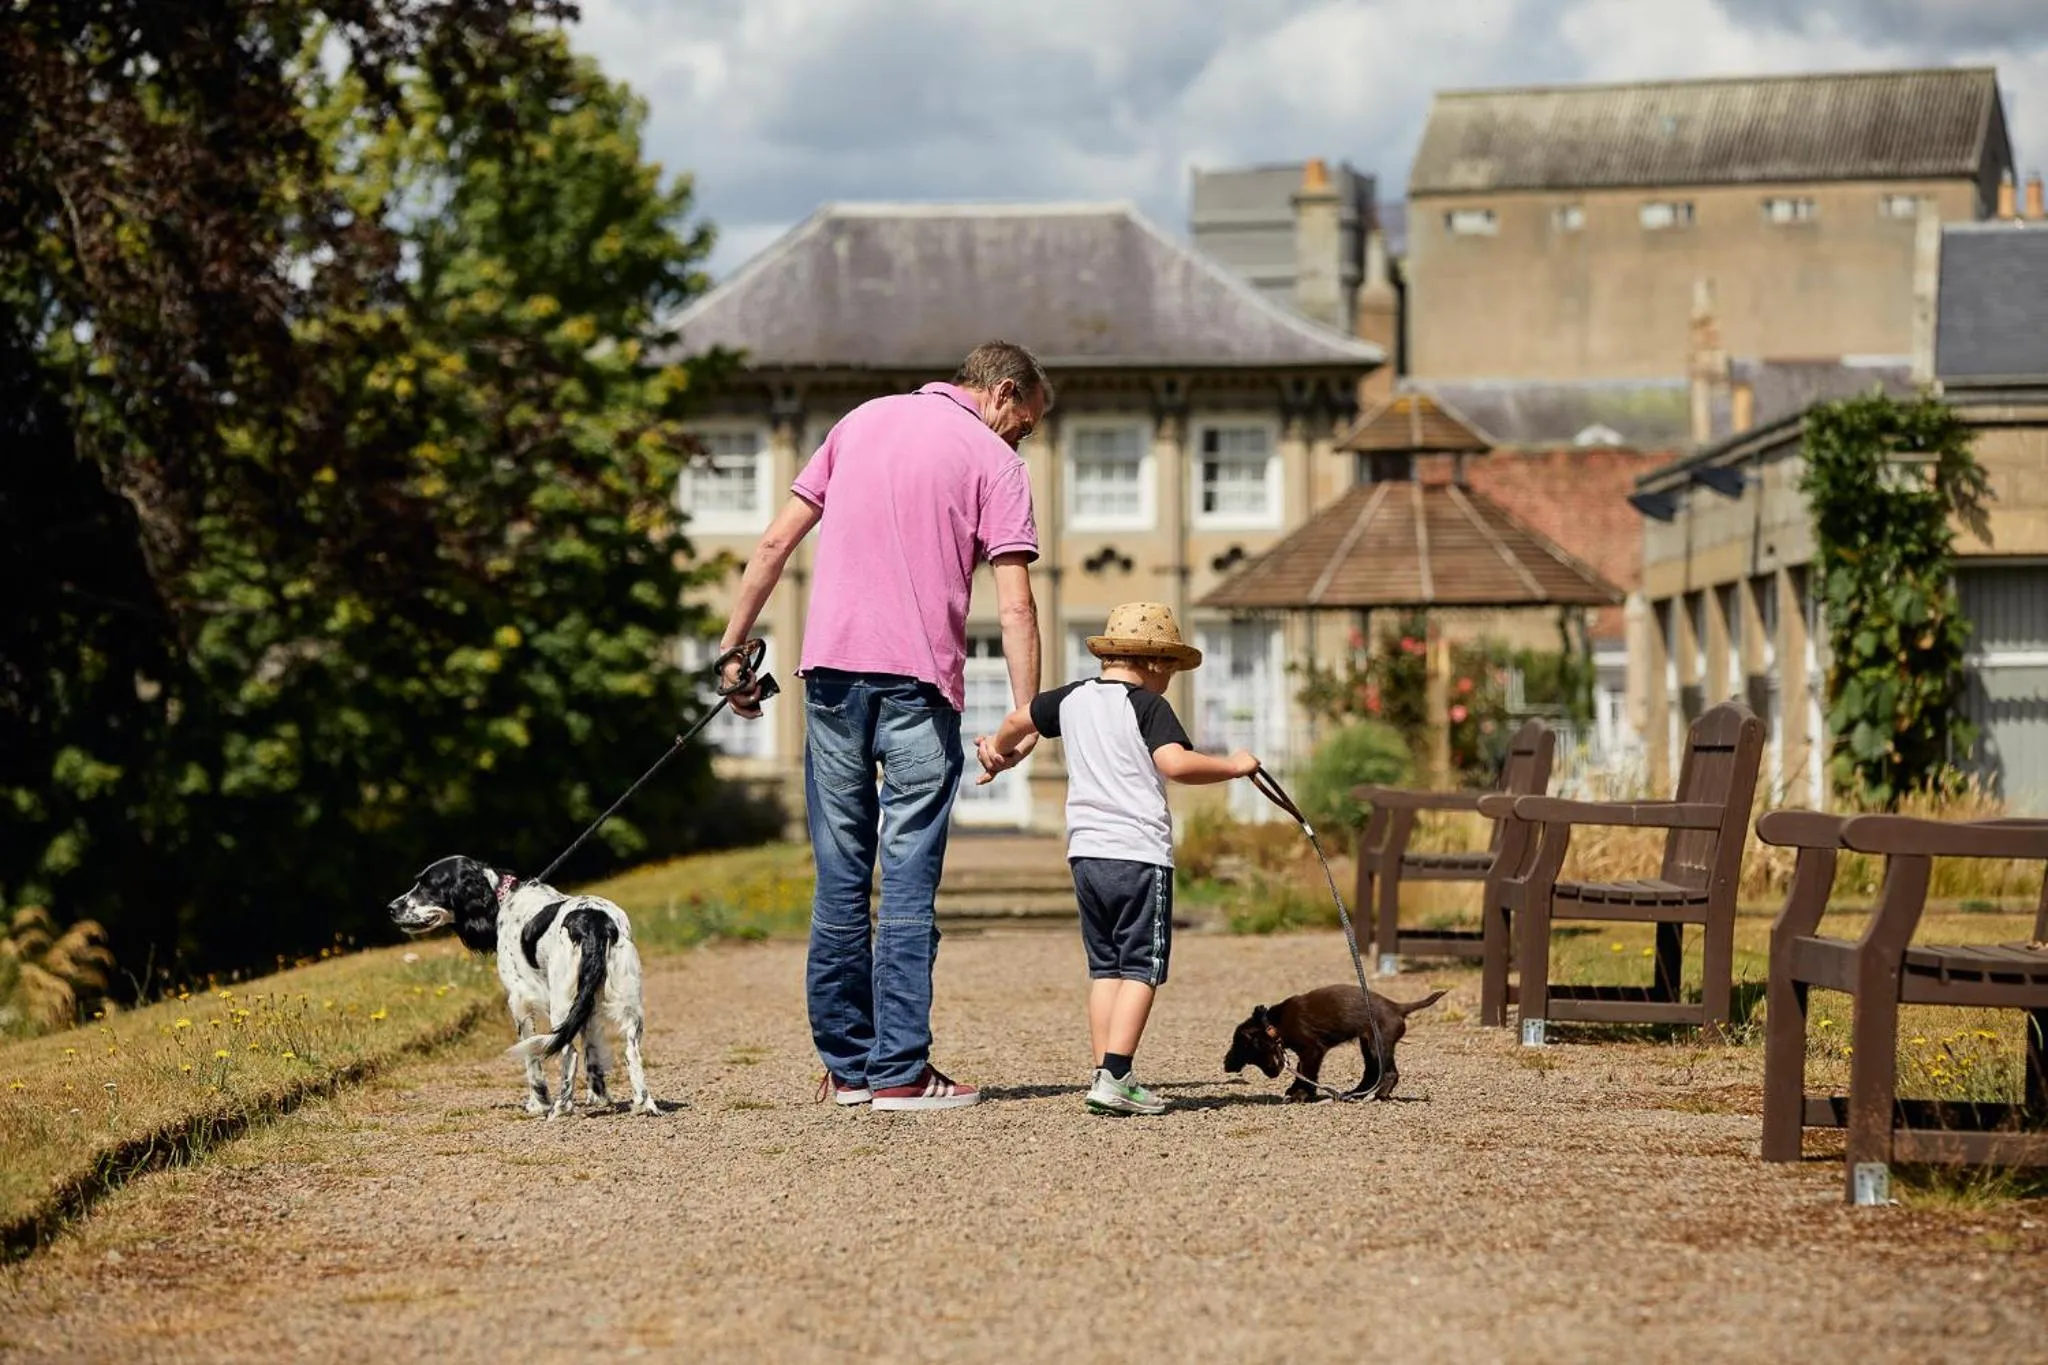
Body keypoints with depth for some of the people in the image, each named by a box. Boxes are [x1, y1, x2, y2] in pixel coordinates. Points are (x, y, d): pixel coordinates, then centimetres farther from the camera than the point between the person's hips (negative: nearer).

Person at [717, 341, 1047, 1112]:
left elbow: (775, 543, 13)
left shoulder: (863, 421, 16)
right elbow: (1014, 607, -8)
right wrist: (1025, 716, -6)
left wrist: (735, 646, 17)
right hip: (919, 678, -4)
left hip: (831, 670, 4)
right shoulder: (993, 461, 2)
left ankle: (846, 1065, 14)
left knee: (840, 874, 9)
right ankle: (901, 1071, -4)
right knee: (908, 875, -2)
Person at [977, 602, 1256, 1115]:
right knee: (1141, 968, -3)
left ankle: (1106, 1073, 7)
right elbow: (1175, 763, -22)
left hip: (1086, 853, 6)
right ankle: (1114, 1077, -13)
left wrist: (998, 748, 51)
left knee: (1105, 967, 13)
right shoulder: (1148, 706, -7)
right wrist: (1233, 765, -9)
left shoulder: (1073, 698, 13)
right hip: (1139, 853, -6)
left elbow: (1019, 719, 30)